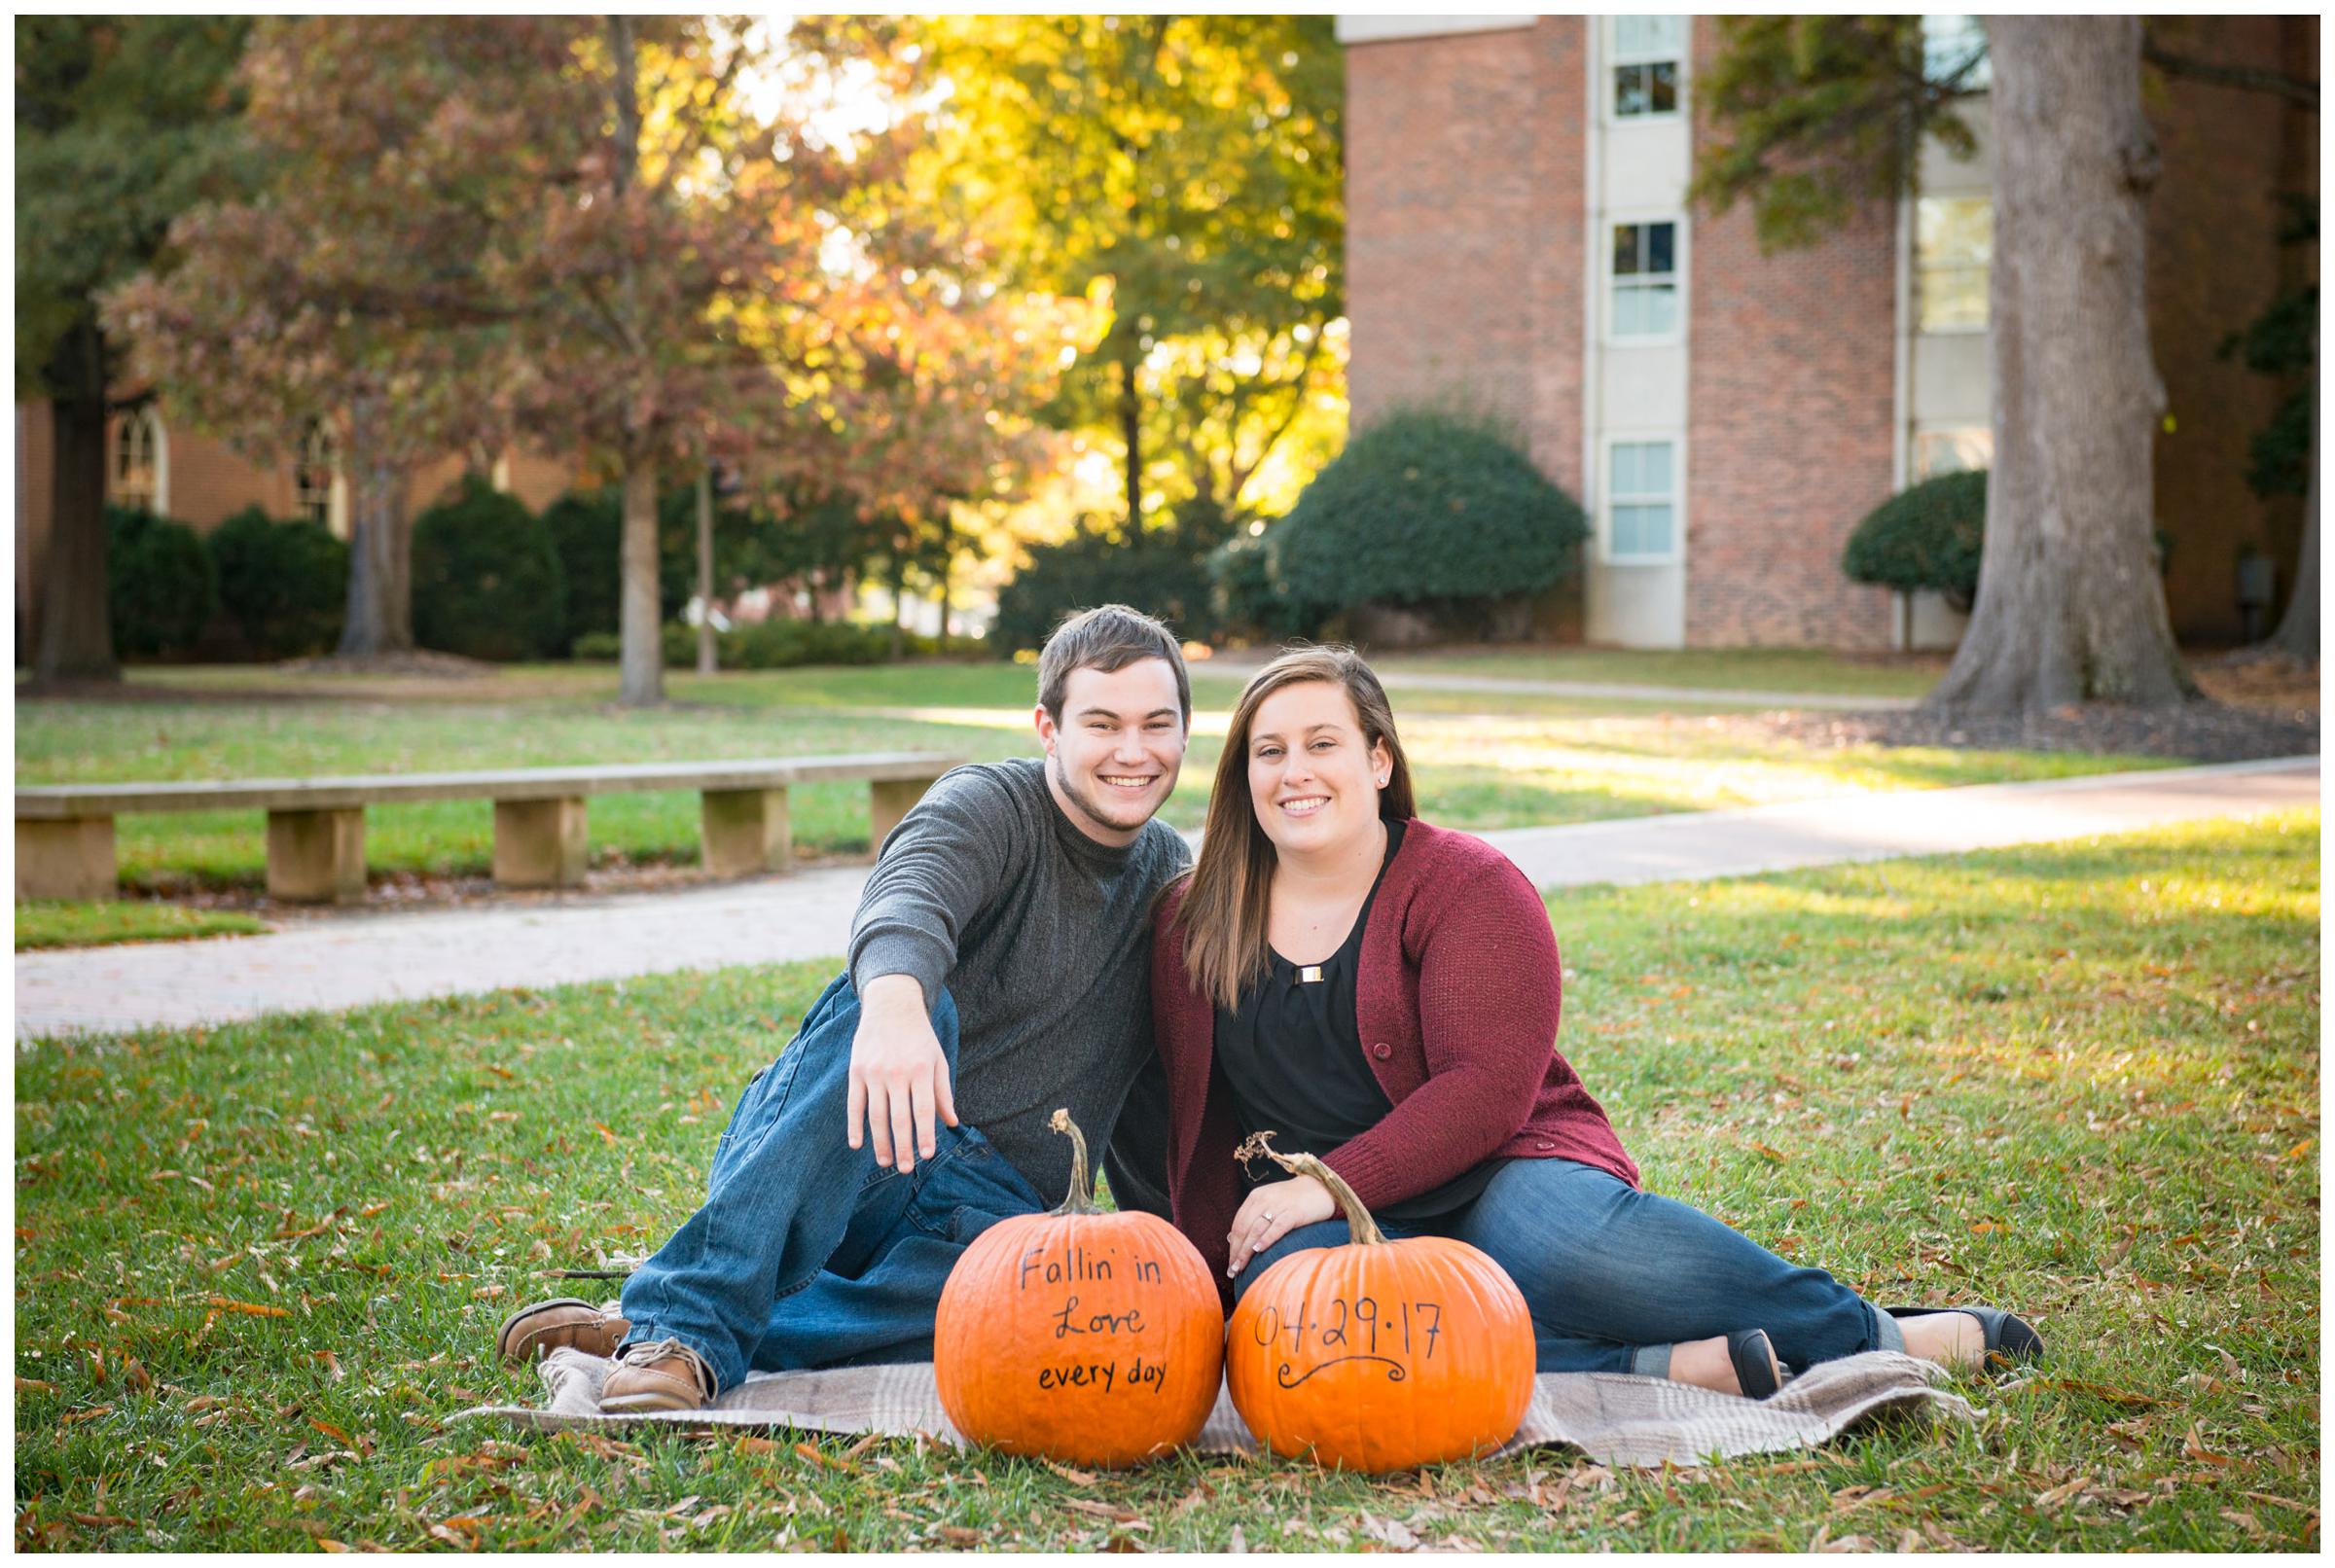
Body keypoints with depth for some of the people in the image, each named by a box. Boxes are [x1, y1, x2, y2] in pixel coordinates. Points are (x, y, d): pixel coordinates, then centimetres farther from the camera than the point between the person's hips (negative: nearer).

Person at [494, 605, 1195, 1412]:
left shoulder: (1170, 877, 14)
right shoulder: (989, 803, -5)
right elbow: (907, 898, -30)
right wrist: (894, 998, -53)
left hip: (982, 1212, 3)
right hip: (831, 1160, -3)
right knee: (906, 1001, -36)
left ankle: (647, 1335, -30)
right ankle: (689, 1315, -39)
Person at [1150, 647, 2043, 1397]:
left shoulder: (1465, 885, -3)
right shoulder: (1192, 924, 8)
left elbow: (1487, 1091, -13)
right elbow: (1192, 1113, 16)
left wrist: (1330, 1184, -21)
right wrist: (1214, 1273, 8)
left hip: (1497, 1176, -2)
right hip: (1325, 1225, 3)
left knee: (1562, 1241, -39)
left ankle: (1870, 1334, -19)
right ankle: (1678, 1369, -35)